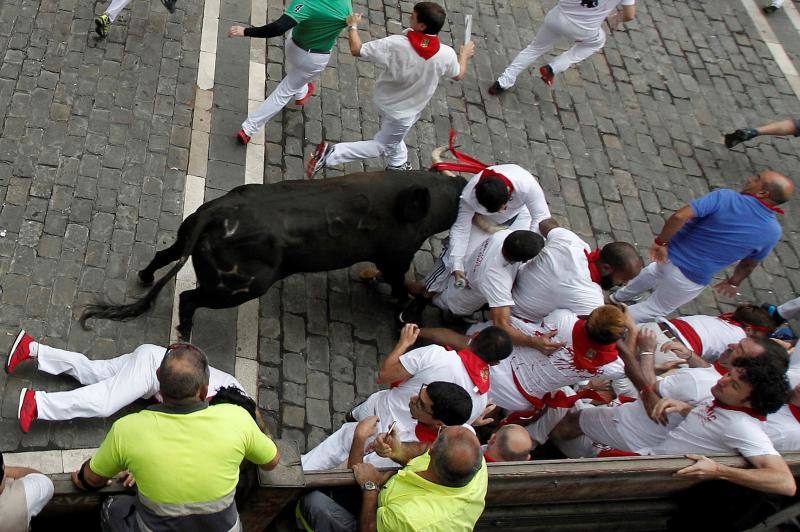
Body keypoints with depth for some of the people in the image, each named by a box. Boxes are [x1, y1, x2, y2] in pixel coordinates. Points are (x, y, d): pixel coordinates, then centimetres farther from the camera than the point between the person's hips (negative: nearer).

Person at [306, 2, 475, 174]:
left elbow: (356, 50, -21)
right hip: (404, 113, -3)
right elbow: (458, 75, -5)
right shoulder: (446, 55, -28)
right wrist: (464, 55, 16)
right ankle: (331, 153, 1)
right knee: (380, 146, 14)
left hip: (383, 99, 3)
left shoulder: (395, 44, -30)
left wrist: (352, 26, -3)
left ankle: (397, 165, 56)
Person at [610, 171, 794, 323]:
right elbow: (748, 265, 4)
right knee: (655, 310, 23)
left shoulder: (725, 197, -20)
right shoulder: (772, 233, -13)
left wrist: (661, 241, -13)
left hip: (670, 255, 1)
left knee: (652, 273, 37)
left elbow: (679, 216, -28)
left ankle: (619, 297, 60)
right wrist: (733, 282, 22)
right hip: (691, 279, -1)